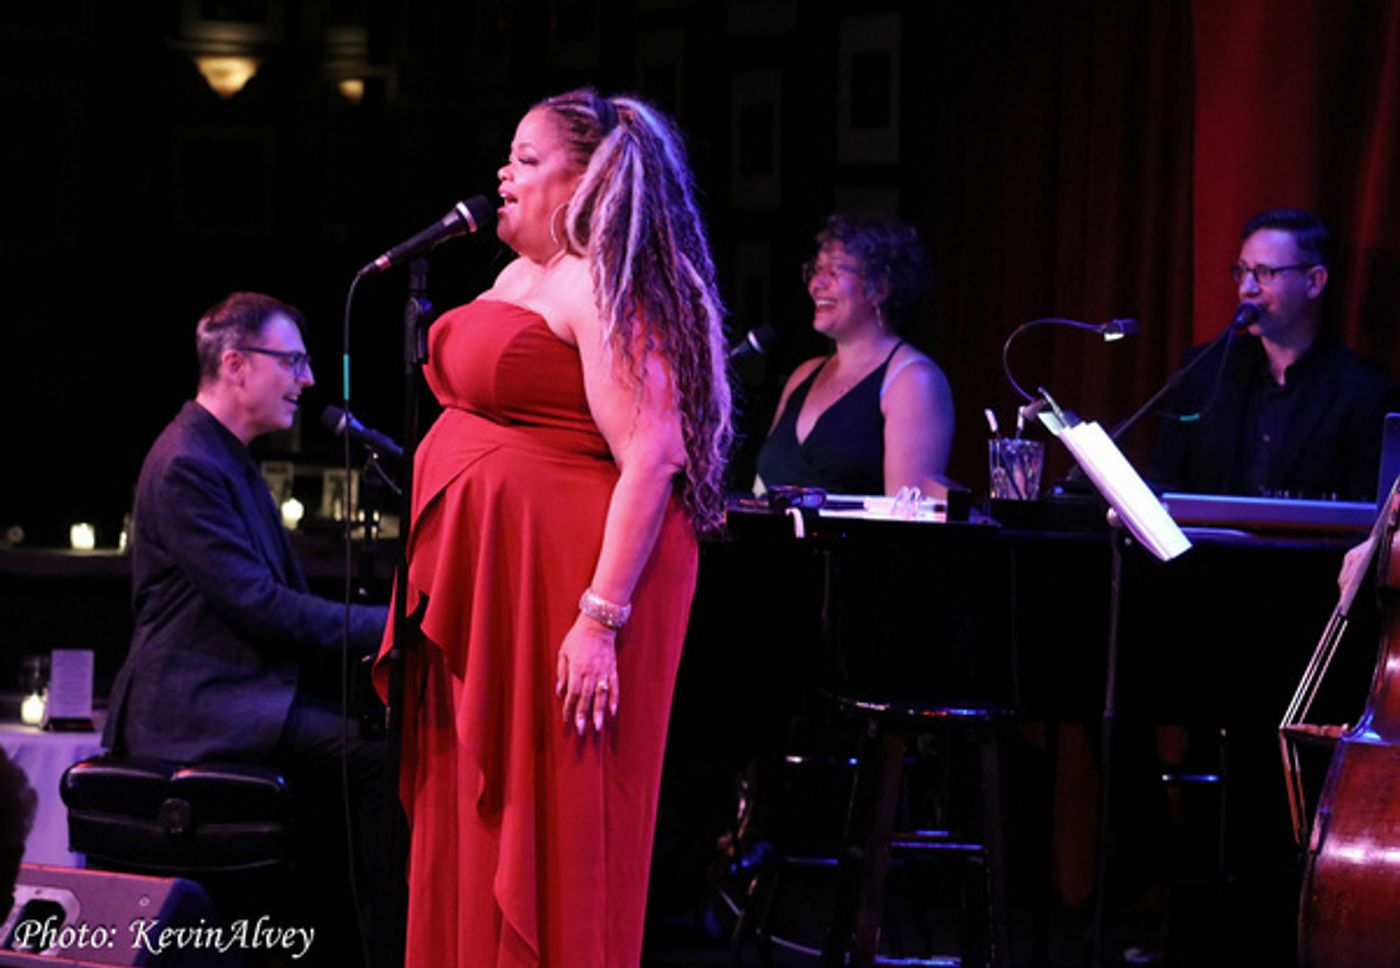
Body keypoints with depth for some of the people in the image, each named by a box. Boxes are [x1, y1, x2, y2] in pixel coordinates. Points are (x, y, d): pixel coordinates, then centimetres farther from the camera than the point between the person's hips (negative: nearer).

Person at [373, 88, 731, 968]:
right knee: (472, 829, 11)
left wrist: (600, 620, -25)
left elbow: (649, 461, -20)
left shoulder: (601, 289, -13)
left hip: (562, 590, -10)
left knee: (547, 828, -6)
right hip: (484, 595, 10)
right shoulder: (518, 278, 17)